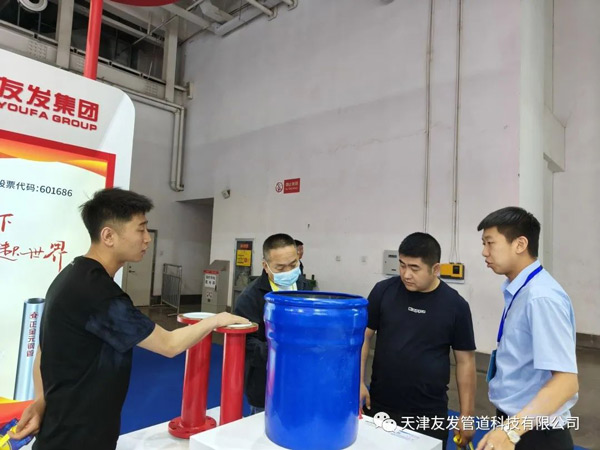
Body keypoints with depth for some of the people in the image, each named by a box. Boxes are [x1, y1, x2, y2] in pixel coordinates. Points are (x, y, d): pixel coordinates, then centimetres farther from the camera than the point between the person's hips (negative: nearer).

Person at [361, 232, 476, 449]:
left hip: (429, 413, 0)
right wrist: (358, 382, -7)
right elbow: (363, 336, 0)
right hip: (379, 406, 1)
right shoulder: (383, 291, -7)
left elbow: (465, 361, 0)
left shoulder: (455, 305, -7)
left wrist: (467, 414, 2)